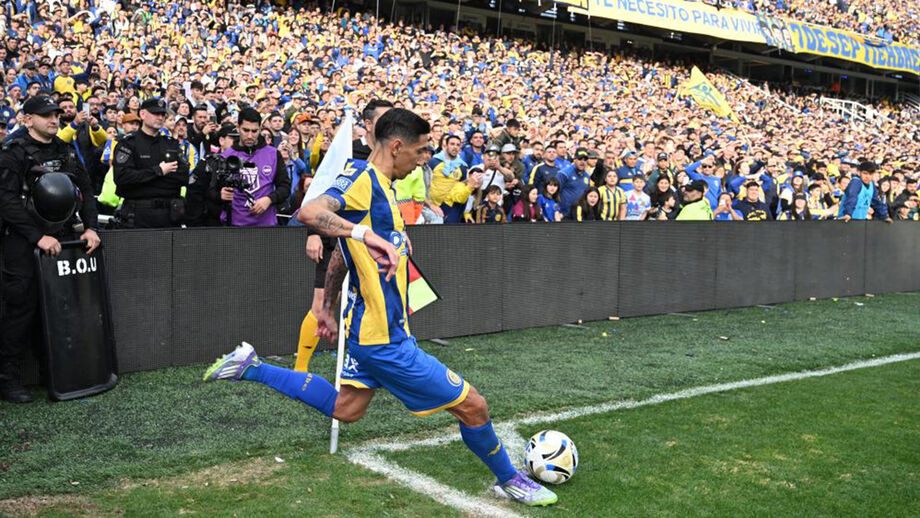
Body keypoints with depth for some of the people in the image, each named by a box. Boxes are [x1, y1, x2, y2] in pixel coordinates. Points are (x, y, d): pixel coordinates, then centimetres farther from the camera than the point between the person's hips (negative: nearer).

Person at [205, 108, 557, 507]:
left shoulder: (378, 185, 13)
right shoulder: (363, 178, -17)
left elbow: (341, 256, 21)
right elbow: (310, 212, -36)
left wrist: (327, 308, 27)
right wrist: (368, 235, -45)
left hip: (369, 329, 10)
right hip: (384, 337, -10)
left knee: (345, 409, 24)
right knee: (472, 405, -1)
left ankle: (250, 368, 24)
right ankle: (509, 480, 22)